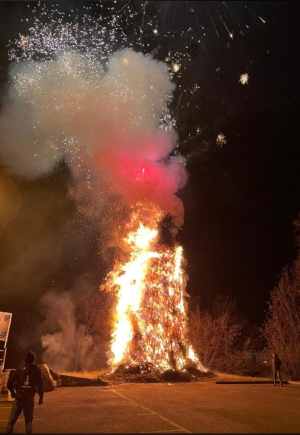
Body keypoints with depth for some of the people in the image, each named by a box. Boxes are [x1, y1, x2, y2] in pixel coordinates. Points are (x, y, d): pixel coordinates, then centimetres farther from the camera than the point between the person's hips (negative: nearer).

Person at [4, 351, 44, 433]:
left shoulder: (19, 369, -1)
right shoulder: (37, 370, -2)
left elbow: (9, 383, -2)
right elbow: (40, 385, -4)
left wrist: (13, 392, 16)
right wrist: (41, 397, 7)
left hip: (19, 396, 0)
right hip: (29, 398, 0)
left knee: (12, 419, 9)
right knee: (29, 420, 12)